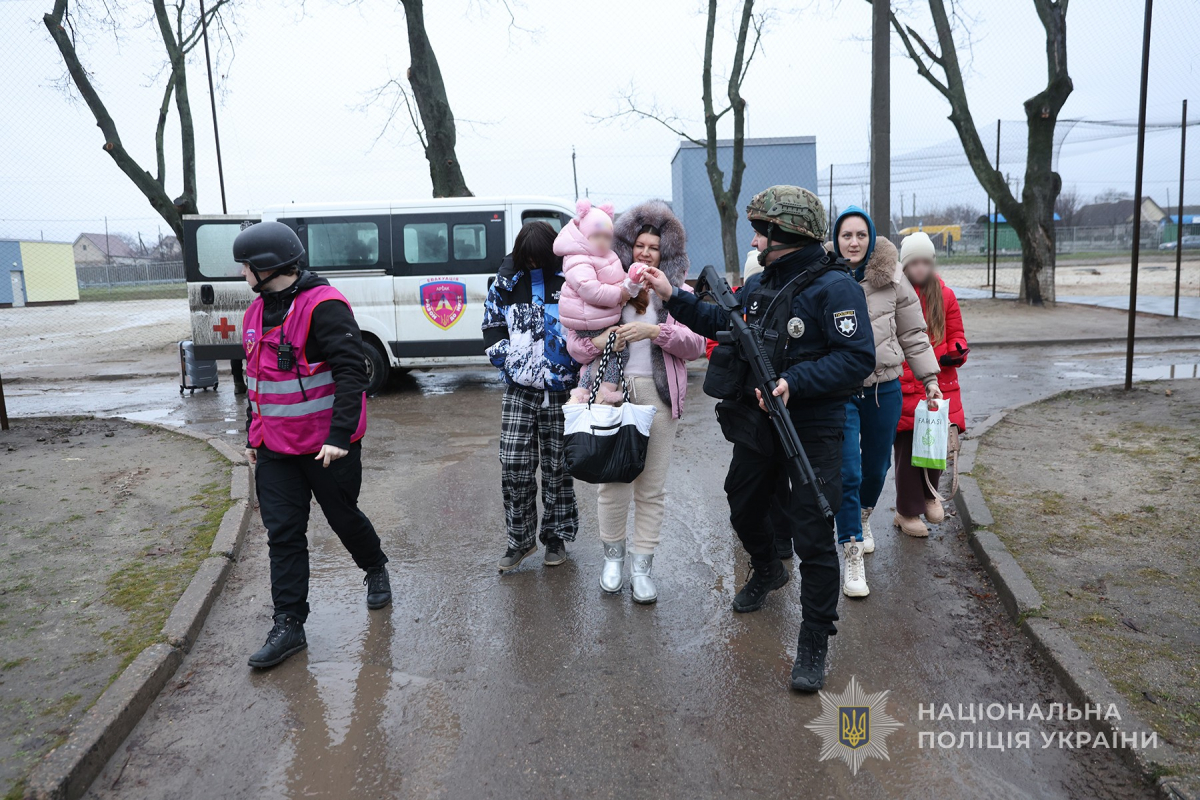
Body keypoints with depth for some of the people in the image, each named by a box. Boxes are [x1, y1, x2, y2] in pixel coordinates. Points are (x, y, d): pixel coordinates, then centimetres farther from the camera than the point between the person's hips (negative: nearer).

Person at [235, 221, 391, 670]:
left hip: (327, 445, -7)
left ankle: (375, 570, 40)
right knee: (283, 533, 5)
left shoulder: (324, 305, -16)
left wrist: (339, 436, -27)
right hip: (276, 448, 7)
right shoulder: (257, 311, 11)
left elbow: (351, 373, -22)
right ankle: (289, 625, 12)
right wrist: (253, 435, 20)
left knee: (343, 516, 10)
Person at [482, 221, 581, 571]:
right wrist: (504, 356, 4)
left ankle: (557, 537, 23)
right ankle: (520, 539, 14)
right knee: (513, 464, -2)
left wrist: (576, 368, -6)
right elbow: (492, 322, 16)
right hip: (519, 388, 2)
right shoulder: (508, 280, 5)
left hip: (560, 388, -2)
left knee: (557, 466, 7)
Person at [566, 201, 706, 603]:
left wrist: (656, 331, -16)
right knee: (613, 481, 3)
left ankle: (641, 564, 18)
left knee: (652, 487, 5)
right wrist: (597, 343, -14)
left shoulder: (678, 291, 10)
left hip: (659, 396, 1)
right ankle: (613, 555, 24)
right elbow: (574, 340, 7)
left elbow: (696, 344, -1)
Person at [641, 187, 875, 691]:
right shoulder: (759, 285, 9)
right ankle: (766, 572, 53)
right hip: (756, 424, 8)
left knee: (812, 537, -3)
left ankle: (815, 640, 13)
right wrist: (673, 297, 13)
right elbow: (721, 323, 22)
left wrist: (795, 382, -29)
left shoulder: (834, 287, -16)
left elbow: (858, 358, -22)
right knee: (744, 511, 23)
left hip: (812, 432, -8)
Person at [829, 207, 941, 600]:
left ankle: (863, 519, 46)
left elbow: (913, 333, 8)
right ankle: (854, 560, 1)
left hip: (884, 389, 3)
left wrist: (930, 378, 8)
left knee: (876, 467, 15)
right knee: (847, 473, -8)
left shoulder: (891, 278, 1)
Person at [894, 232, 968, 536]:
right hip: (904, 385, -3)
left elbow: (956, 334, 15)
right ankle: (908, 512, 18)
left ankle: (929, 492, 28)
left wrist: (956, 352, -5)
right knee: (907, 447, 2)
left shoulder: (945, 295, 9)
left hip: (940, 383, 3)